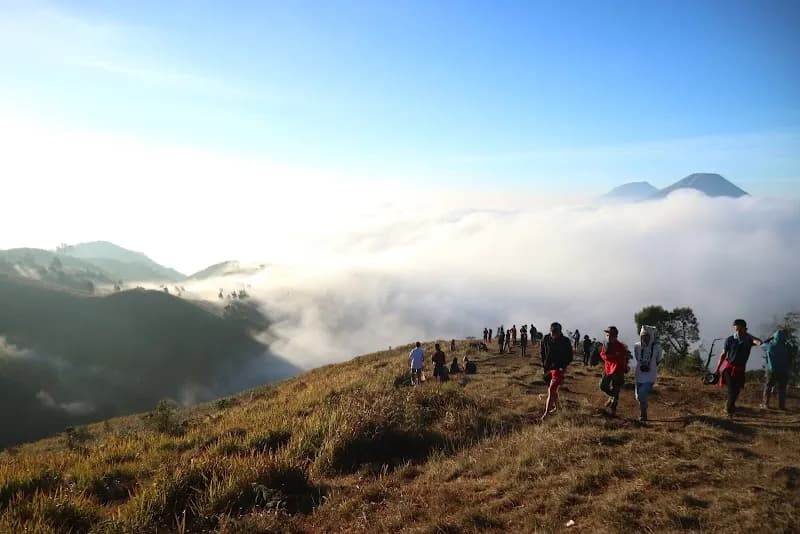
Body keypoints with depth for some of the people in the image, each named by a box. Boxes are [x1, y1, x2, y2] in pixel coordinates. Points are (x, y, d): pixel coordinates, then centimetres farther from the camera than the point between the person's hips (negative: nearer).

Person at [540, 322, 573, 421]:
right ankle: (556, 407, 37)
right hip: (548, 368, 5)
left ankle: (546, 412, -11)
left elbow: (569, 356, -3)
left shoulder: (565, 342, -11)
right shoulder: (546, 339, -2)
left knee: (551, 390, -12)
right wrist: (543, 365, 7)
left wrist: (563, 366, -11)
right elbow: (543, 353, 12)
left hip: (558, 368, -5)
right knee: (553, 390, 17)